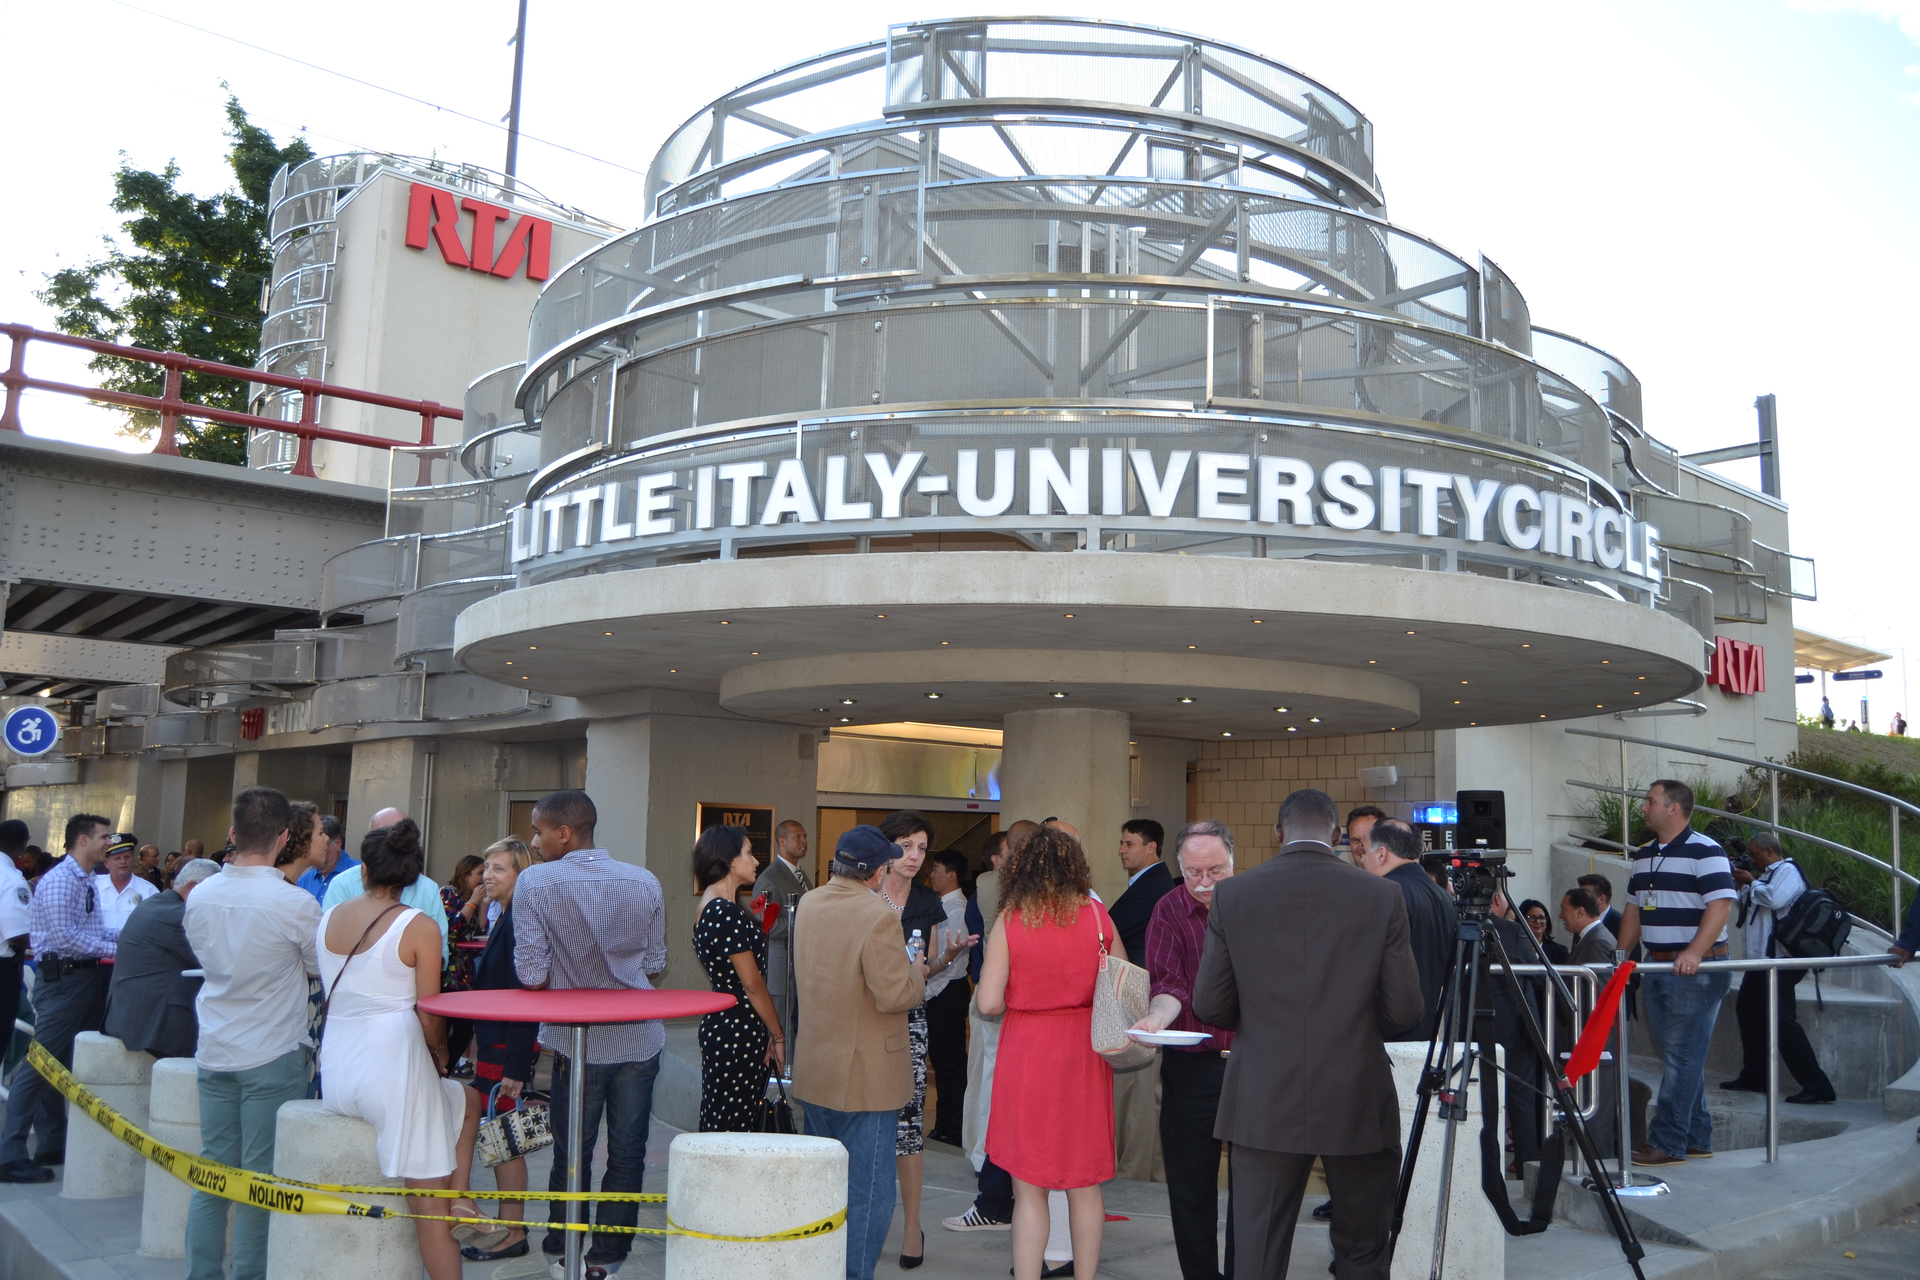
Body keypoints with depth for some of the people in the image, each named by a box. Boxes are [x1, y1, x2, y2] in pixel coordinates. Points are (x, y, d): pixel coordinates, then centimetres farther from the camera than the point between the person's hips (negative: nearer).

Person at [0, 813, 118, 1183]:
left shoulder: (87, 881, 14)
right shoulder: (60, 880, -14)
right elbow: (65, 937, -21)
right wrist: (113, 950, -19)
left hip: (87, 978, 9)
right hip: (61, 977, -9)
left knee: (66, 1066, 14)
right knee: (39, 1066, -7)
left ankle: (54, 1144, 22)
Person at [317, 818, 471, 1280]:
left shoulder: (328, 918, 8)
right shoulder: (419, 926, -9)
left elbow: (331, 996, 16)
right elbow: (428, 1016, -9)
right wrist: (440, 1055, 12)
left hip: (335, 1076, 6)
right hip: (393, 1065, -6)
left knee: (463, 1099, 27)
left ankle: (457, 1198, 20)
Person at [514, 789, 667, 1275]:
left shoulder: (535, 882, -12)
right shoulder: (645, 882, -2)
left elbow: (532, 974, -15)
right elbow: (655, 965, 3)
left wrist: (571, 986, 4)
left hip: (579, 1041, -2)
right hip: (640, 1040, 2)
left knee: (571, 1155, 15)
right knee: (627, 1156, 12)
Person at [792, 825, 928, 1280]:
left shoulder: (808, 905, 3)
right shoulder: (877, 916, -22)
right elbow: (894, 995, -24)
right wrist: (917, 972, -4)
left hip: (814, 1071, 8)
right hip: (865, 1076, -8)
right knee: (867, 1191, 3)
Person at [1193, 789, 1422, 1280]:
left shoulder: (1233, 894, -3)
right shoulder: (1383, 896, -4)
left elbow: (1208, 1005, -1)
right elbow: (1406, 1010, -3)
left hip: (1263, 1105, 0)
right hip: (1357, 1104, 0)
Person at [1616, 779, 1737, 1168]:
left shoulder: (1705, 852, -10)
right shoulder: (1644, 855, 16)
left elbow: (1720, 904, -20)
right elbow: (1634, 909, 22)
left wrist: (1694, 952, -30)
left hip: (1696, 969, -8)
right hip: (1657, 965, 9)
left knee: (1681, 1057, -6)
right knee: (1677, 1057, 12)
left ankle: (1667, 1143, -4)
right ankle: (1696, 1139, 20)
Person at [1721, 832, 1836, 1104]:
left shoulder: (1788, 871, -10)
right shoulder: (1768, 874, 19)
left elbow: (1775, 899, -28)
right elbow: (1746, 906, 23)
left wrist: (1751, 882, -13)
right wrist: (1742, 885, 8)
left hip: (1777, 961, -11)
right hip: (1760, 958, 11)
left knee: (1782, 1020, -14)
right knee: (1747, 1010, 17)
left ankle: (1817, 1086, -13)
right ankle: (1754, 1076, 26)